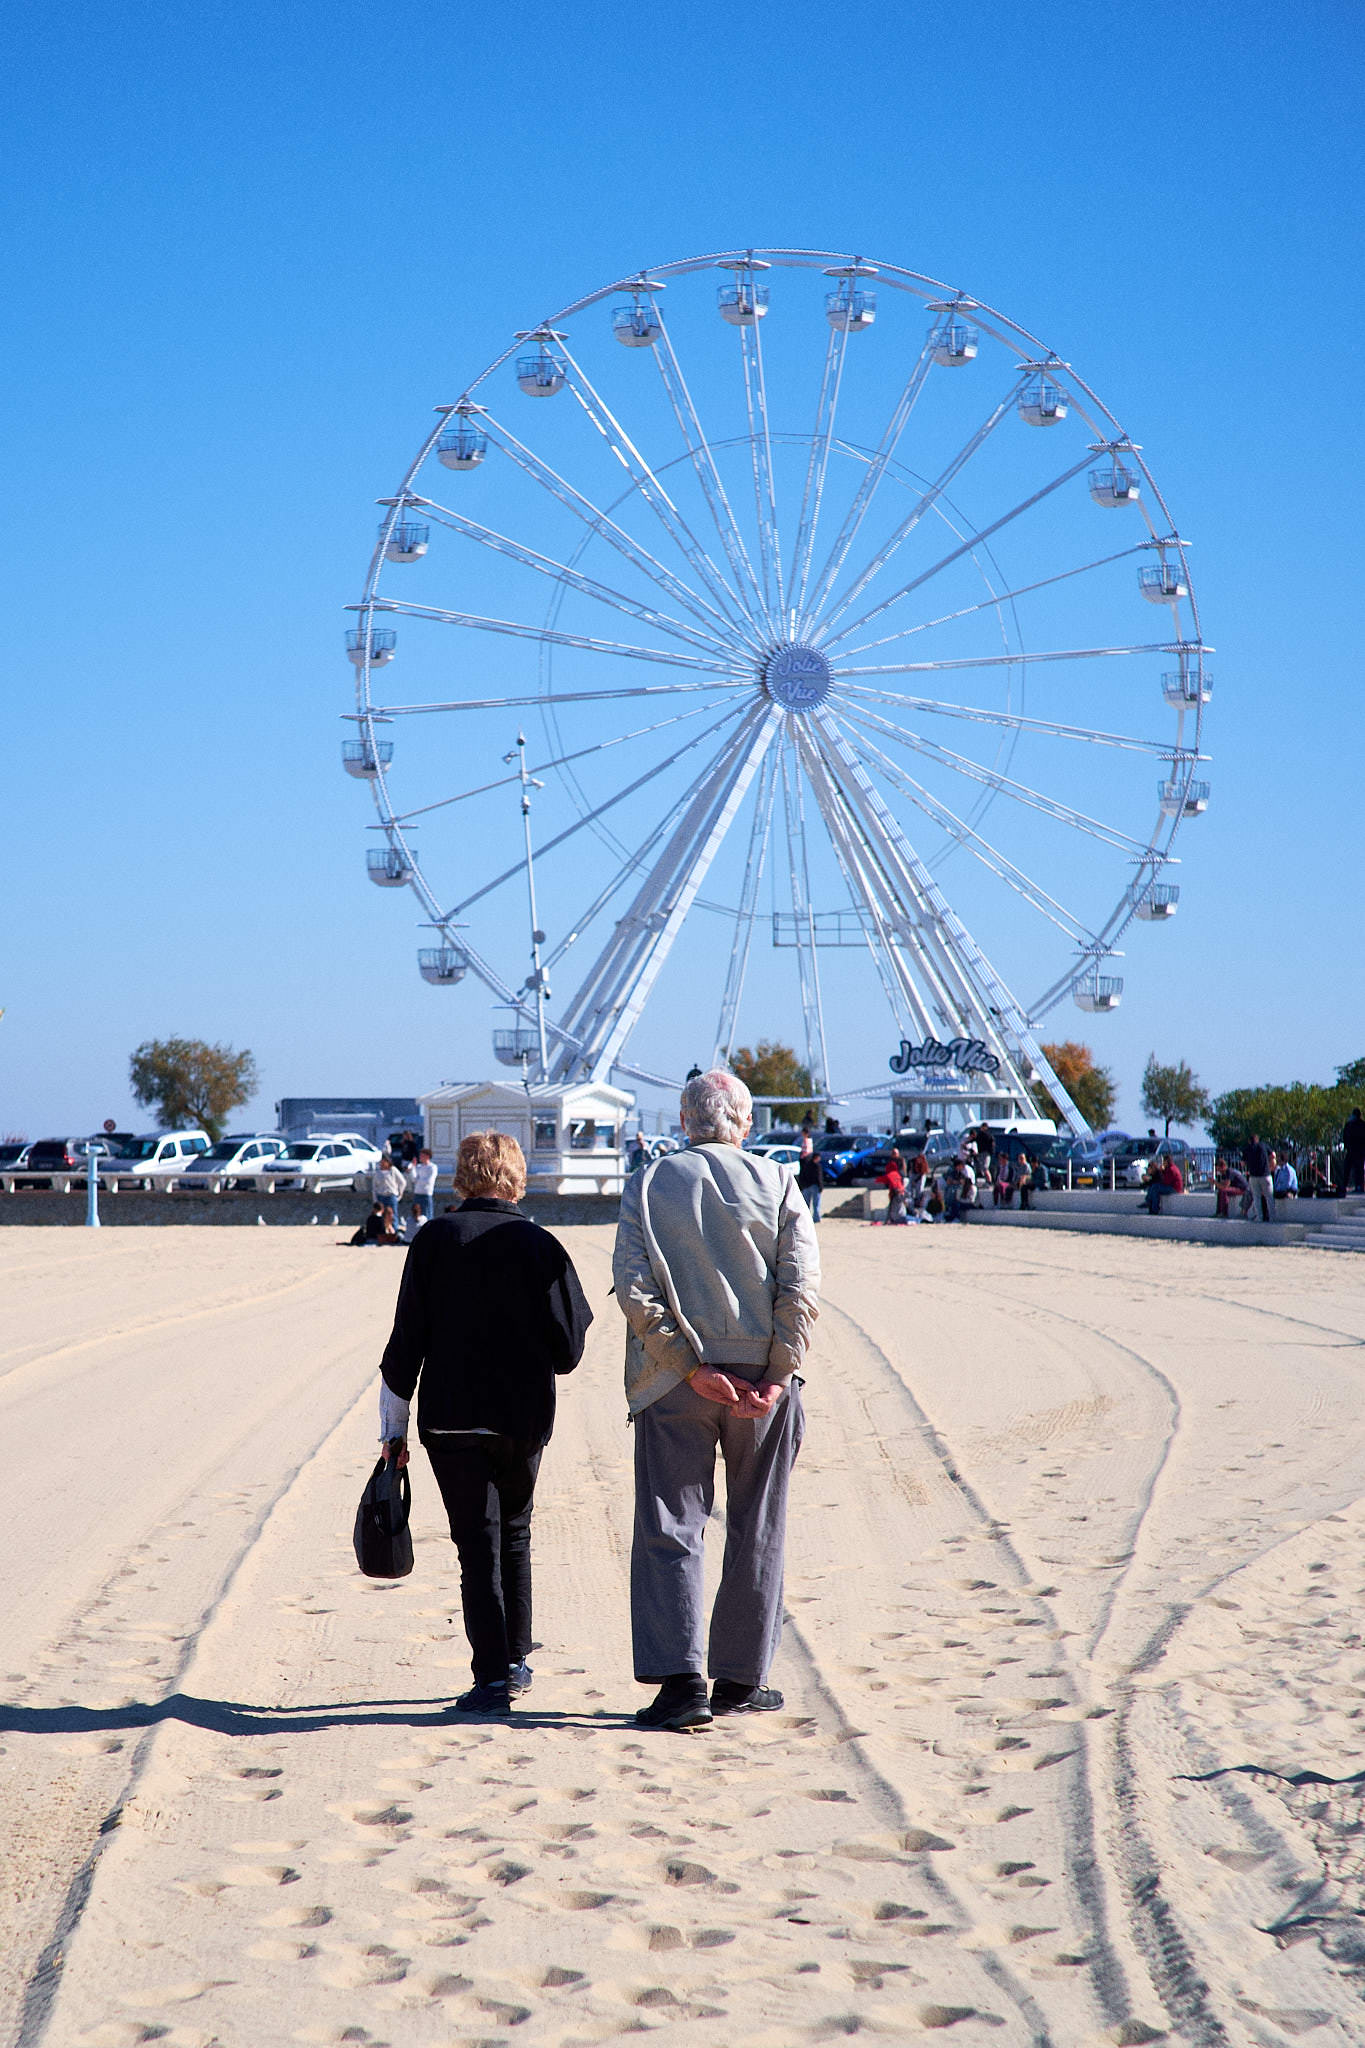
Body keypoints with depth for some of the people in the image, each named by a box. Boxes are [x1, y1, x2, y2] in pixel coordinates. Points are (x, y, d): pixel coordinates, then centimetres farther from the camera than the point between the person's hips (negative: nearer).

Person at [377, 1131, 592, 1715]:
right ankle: (516, 1662, 28)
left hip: (453, 1420, -2)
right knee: (514, 1537, 20)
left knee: (478, 1545, 3)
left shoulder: (434, 1240, -4)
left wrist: (394, 1429, 2)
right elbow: (568, 1353, -2)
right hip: (525, 1422, 2)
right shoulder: (542, 1246, -3)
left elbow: (405, 1343, -5)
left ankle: (492, 1678, -4)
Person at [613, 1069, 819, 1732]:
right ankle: (740, 1679, 16)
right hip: (763, 1374, 1)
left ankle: (681, 1678, -6)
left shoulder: (648, 1185, 3)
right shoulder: (776, 1183, 3)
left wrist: (691, 1368, -8)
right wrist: (778, 1376, -8)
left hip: (675, 1379, 0)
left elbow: (633, 1288, -8)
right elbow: (802, 1286, -8)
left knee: (669, 1529, 3)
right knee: (756, 1533, 11)